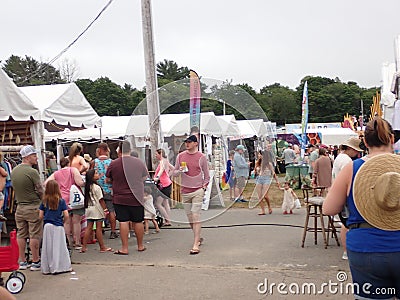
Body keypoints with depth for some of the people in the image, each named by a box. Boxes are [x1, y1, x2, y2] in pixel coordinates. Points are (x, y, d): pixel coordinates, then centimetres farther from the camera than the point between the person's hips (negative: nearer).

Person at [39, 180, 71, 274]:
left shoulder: (44, 202, 2)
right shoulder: (61, 201, -3)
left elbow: (40, 216, 3)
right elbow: (66, 215, -6)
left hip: (48, 226, 2)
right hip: (58, 227, -2)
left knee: (48, 248, 7)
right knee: (59, 247, 4)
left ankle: (47, 268, 12)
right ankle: (59, 267, 7)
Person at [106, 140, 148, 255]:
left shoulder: (114, 164, -7)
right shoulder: (139, 162, 0)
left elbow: (108, 179, 6)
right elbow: (145, 178, 12)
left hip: (120, 198, -2)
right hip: (136, 197, 2)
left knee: (123, 221, 1)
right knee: (138, 221, 11)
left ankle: (124, 248, 2)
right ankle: (140, 246, 24)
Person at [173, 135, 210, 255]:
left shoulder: (202, 157, 0)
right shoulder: (180, 156, 7)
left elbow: (207, 175, 8)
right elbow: (174, 173, 10)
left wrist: (204, 187, -2)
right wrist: (180, 171, -10)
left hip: (198, 191, -4)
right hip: (185, 191, 4)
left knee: (196, 217, -10)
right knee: (190, 218, 10)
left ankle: (195, 245, -10)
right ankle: (198, 238, 29)